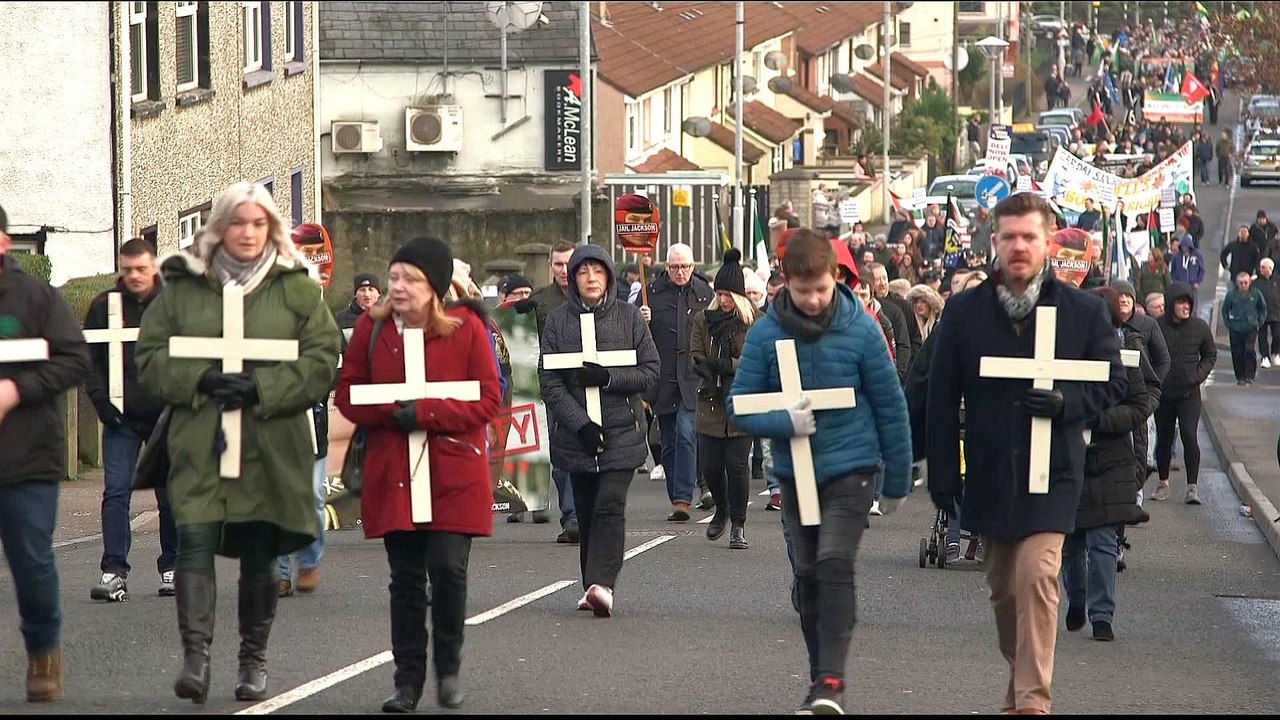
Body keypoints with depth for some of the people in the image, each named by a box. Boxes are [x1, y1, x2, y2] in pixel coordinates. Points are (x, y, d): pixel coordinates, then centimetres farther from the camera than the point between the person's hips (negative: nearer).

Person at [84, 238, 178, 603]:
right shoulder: (104, 306, 4)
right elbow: (89, 358, 8)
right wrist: (100, 397, -6)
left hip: (167, 418, 0)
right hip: (121, 418, 0)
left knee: (171, 493, 6)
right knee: (116, 491, -7)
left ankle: (171, 568, 16)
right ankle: (114, 572, -8)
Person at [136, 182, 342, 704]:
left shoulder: (297, 289, 5)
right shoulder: (182, 286, 7)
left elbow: (323, 361, -1)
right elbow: (150, 358, 5)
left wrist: (262, 387, -13)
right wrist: (199, 380, -13)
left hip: (271, 447, 0)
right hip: (199, 444, 0)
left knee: (259, 557, 8)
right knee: (194, 542, -15)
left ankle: (254, 660, 21)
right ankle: (195, 655, -19)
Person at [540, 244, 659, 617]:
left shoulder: (629, 316, 3)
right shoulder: (558, 320, 4)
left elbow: (651, 371, 2)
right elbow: (549, 380, -1)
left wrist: (608, 377, -14)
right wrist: (580, 422, -12)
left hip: (622, 432, -2)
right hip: (576, 434, 2)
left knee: (609, 507, -15)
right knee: (586, 512, 6)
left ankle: (601, 585, -25)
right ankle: (594, 587, 14)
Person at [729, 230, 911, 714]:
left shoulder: (860, 329, -9)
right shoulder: (766, 333, -5)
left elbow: (890, 406, 0)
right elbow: (740, 406, -1)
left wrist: (897, 479, 4)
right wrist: (784, 422, -21)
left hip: (850, 466, -3)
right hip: (794, 472, 3)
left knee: (835, 565, -18)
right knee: (808, 575, 11)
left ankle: (831, 680, -20)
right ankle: (820, 682, 22)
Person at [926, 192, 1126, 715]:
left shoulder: (1084, 311, -2)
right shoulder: (964, 313, 1)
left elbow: (1112, 382, 4)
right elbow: (941, 399, 4)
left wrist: (1065, 403, -16)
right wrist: (942, 475, 0)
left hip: (1051, 474, -3)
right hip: (989, 474, 3)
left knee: (1036, 577, -17)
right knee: (1003, 588, 14)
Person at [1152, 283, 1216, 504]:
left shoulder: (1199, 327, -1)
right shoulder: (1156, 326, -5)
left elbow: (1210, 354, 13)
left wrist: (1200, 374, -2)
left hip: (1189, 392, -1)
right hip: (1162, 392, 1)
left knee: (1189, 437, -11)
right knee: (1164, 438, 10)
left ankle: (1192, 486, -8)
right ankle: (1163, 483, 24)